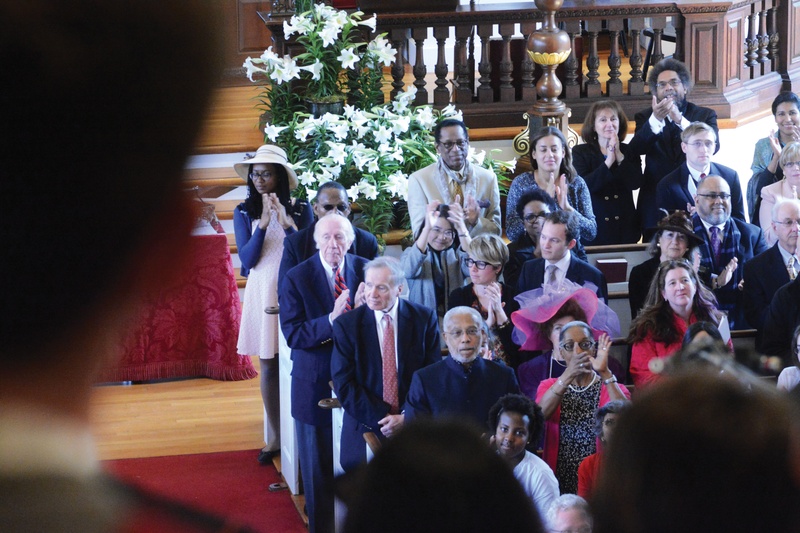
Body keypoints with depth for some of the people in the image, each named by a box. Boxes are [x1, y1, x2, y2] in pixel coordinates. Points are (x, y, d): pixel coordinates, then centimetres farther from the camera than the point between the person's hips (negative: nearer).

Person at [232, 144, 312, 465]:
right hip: (263, 293, 1)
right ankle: (275, 438, 7)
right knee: (269, 366, 2)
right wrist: (264, 224, -14)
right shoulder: (244, 212, 4)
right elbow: (247, 260, -3)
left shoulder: (300, 210, 3)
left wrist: (287, 224, -14)